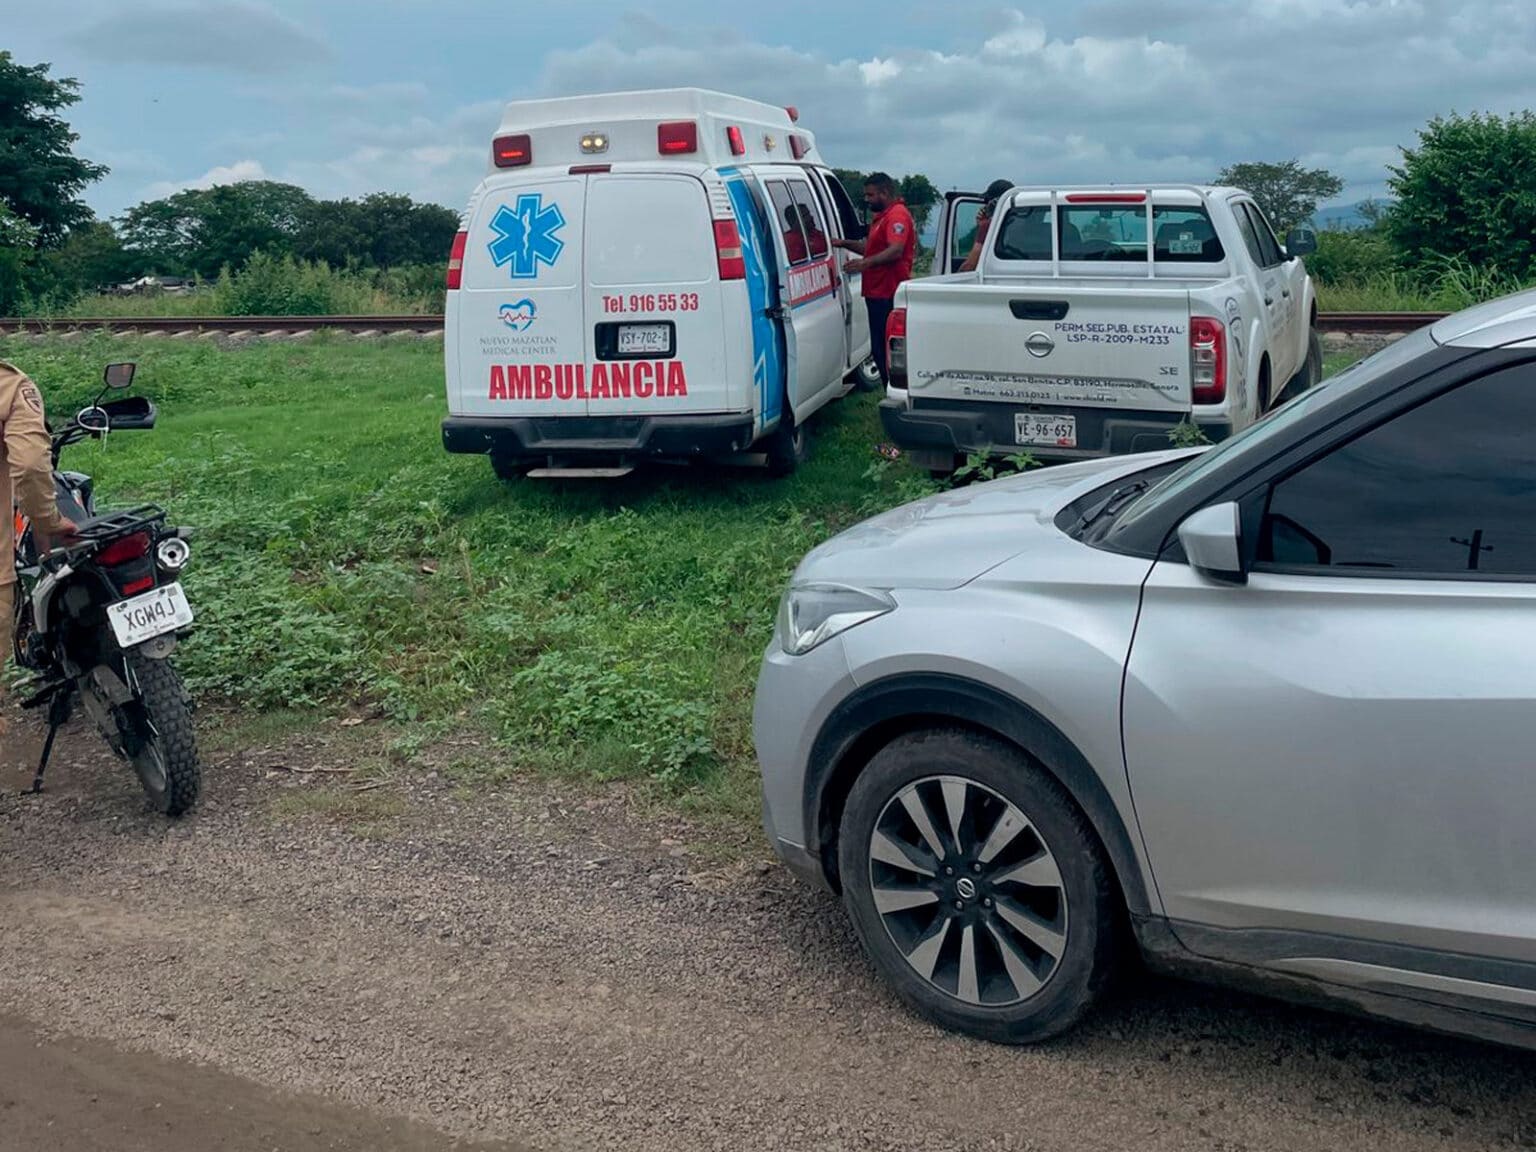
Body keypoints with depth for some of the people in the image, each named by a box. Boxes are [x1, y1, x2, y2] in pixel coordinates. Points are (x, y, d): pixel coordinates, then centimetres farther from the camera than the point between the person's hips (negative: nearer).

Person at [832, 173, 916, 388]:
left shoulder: (897, 215, -13)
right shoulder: (882, 216, 22)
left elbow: (896, 250, -27)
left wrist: (867, 263, -38)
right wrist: (845, 244, 21)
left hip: (889, 295, -11)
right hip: (878, 293, 11)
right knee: (880, 351, 14)